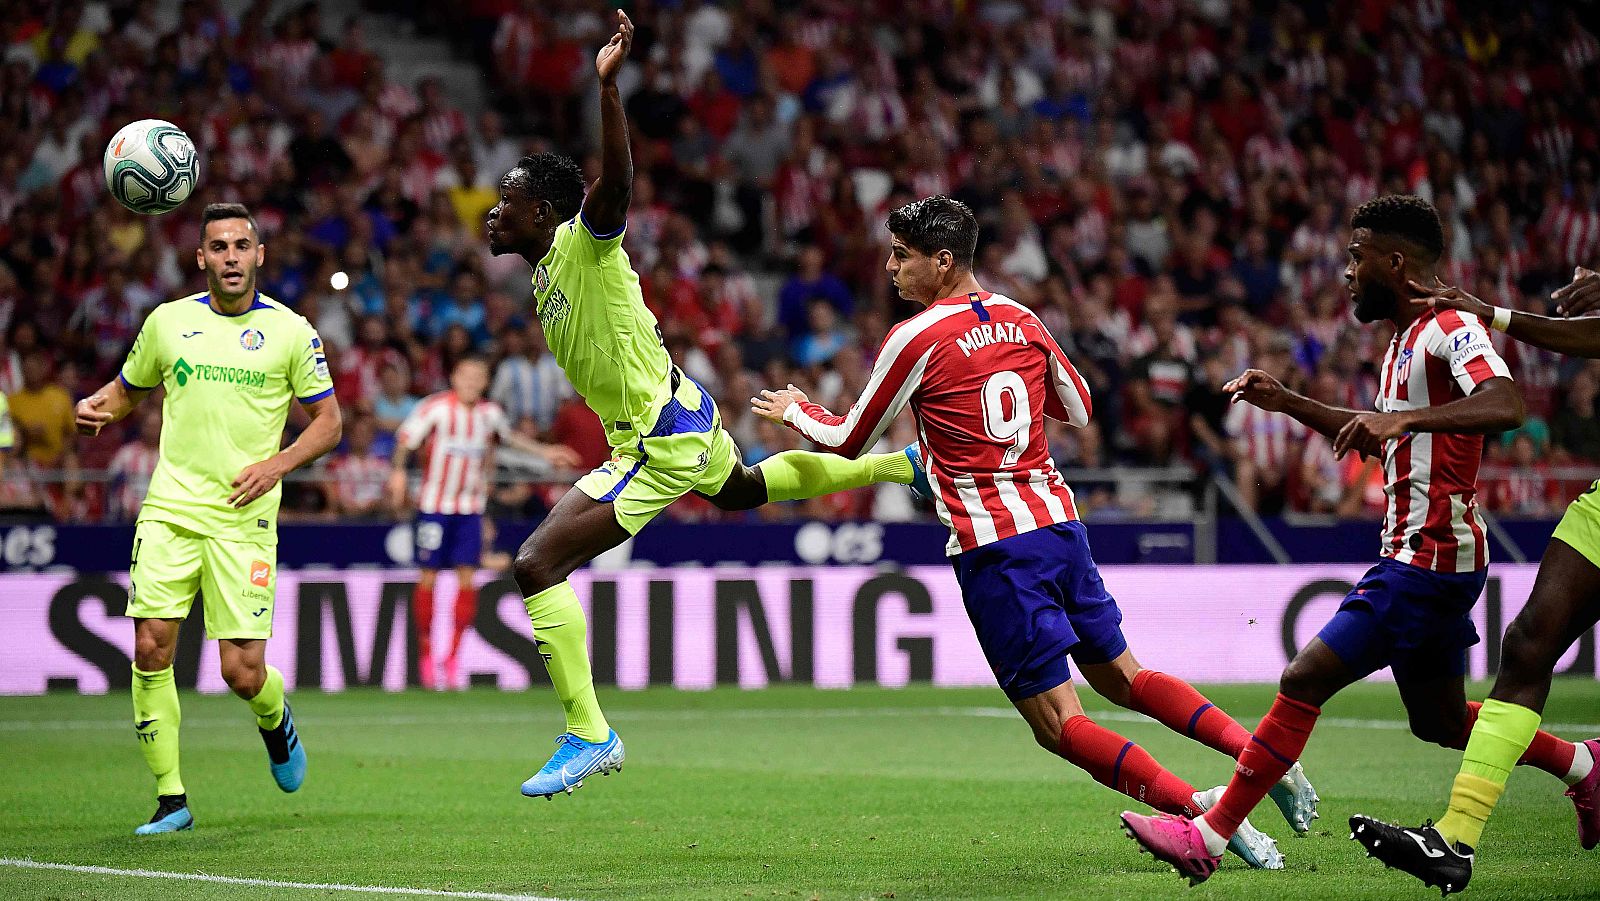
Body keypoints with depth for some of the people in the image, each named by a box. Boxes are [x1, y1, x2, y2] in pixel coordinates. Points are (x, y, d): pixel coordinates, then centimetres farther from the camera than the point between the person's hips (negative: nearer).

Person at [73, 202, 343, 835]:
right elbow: (127, 389, 21)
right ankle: (171, 799, -1)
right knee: (151, 647, -11)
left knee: (242, 672, -7)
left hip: (244, 517, -2)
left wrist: (278, 464, -9)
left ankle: (275, 717, 30)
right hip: (170, 511, 2)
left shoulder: (290, 330, 2)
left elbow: (328, 421, 7)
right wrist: (95, 407, -2)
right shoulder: (168, 321, 7)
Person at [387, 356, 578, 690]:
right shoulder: (436, 408, -9)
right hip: (434, 507, -3)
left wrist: (544, 451, 24)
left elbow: (509, 435, 25)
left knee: (467, 580, -6)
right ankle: (426, 655, 9)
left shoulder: (490, 413, 4)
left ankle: (453, 658, -1)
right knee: (428, 578, -2)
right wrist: (398, 471, -22)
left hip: (471, 510, 3)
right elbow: (406, 439, -6)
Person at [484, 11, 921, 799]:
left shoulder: (583, 245, -19)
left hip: (660, 442, -11)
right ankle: (897, 465, 54)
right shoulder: (546, 269, 7)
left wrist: (606, 86, -50)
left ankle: (588, 736, -13)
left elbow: (617, 181, -40)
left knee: (536, 562, -17)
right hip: (681, 416, 11)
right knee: (741, 490, 41)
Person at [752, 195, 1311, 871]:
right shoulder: (1021, 320, 9)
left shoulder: (915, 339, -9)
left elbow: (850, 441, 3)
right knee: (1120, 676, 20)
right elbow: (1079, 411, 23)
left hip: (993, 548, -7)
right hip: (1059, 520, 7)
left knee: (1060, 726, -4)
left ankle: (1200, 806, -19)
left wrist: (795, 411, 22)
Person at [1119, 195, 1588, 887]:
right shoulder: (1407, 340, 17)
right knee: (1439, 720, 20)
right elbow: (1377, 441, 31)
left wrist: (1404, 417, -41)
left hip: (1428, 559, -10)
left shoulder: (1451, 329, -14)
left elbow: (1505, 405, -32)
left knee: (1304, 681, -12)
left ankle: (1209, 836, -10)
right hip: (1421, 555, 10)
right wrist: (1286, 403, 22)